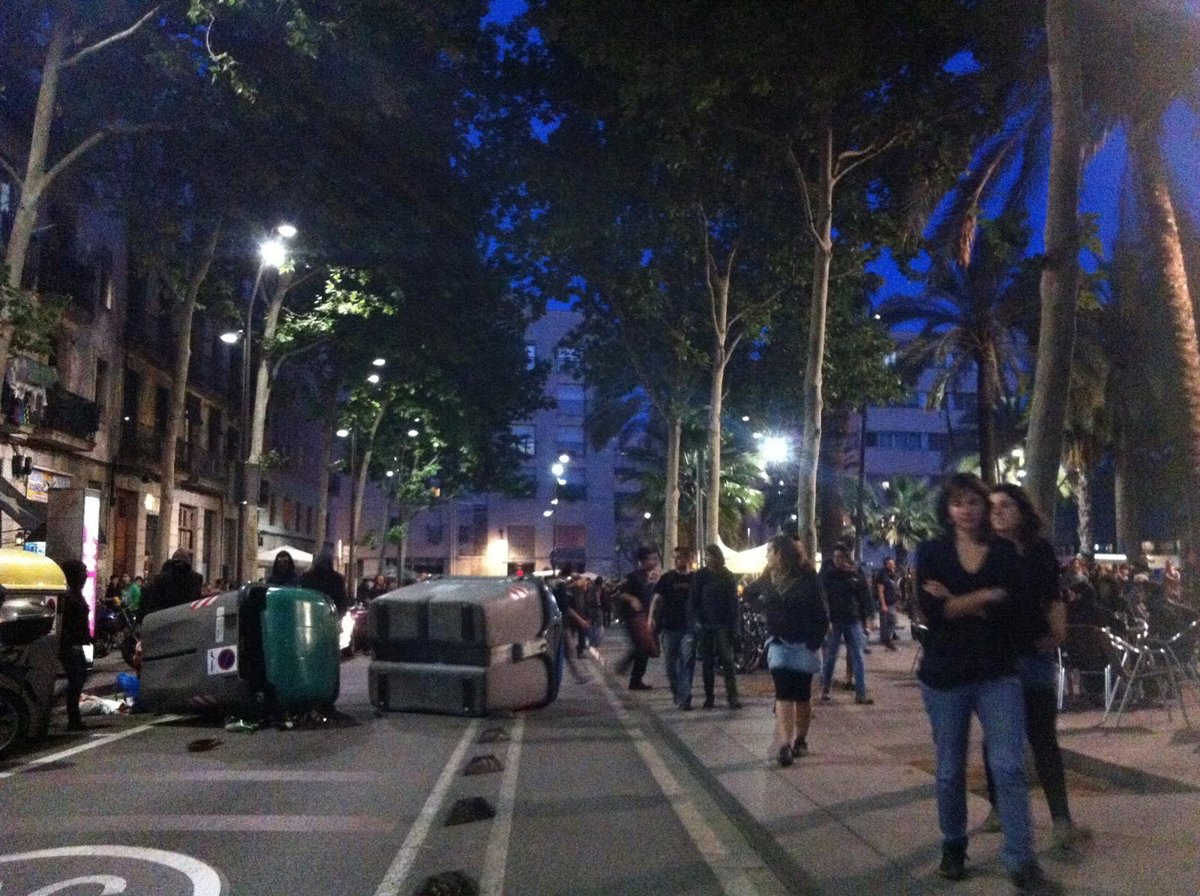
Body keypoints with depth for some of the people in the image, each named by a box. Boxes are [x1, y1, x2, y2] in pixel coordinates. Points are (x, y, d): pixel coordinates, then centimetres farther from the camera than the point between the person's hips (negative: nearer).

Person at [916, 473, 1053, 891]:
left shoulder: (1006, 552, 2)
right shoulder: (931, 553, 0)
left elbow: (1015, 611, -11)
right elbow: (931, 611, -14)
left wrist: (956, 601, -15)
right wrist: (986, 596, -15)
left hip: (998, 674, 0)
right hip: (945, 675, 0)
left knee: (1009, 767, -6)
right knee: (950, 770, 10)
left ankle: (1021, 861, 3)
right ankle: (953, 847, 28)